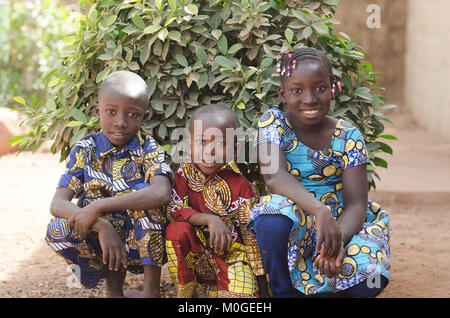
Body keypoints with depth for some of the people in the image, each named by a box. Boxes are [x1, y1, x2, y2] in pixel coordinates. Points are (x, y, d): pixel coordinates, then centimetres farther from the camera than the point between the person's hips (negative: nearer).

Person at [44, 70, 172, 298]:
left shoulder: (148, 149, -8)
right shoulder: (85, 150, -2)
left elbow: (162, 194, -30)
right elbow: (58, 204, -12)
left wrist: (98, 207, -33)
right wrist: (101, 226, -31)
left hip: (143, 243, -2)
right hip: (100, 240, 2)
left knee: (141, 191, -27)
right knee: (57, 229, -25)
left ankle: (152, 288, -20)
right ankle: (114, 286, -5)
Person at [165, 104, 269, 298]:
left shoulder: (239, 186, -8)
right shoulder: (184, 173, -3)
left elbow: (252, 234, -6)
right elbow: (174, 209, -15)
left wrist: (262, 285, -8)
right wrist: (209, 220, -31)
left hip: (231, 255, -3)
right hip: (195, 255, 3)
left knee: (242, 293, -29)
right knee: (177, 230, -28)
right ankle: (184, 293, -11)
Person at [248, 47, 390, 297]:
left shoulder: (348, 137, -4)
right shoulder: (273, 123, -5)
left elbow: (356, 204, -12)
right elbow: (273, 175, -23)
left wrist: (338, 238, -36)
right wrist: (320, 211, -41)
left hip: (338, 222, 1)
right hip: (291, 225, -1)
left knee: (370, 280, -28)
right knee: (273, 216, -36)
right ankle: (283, 291, -9)